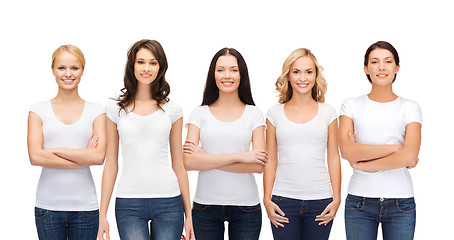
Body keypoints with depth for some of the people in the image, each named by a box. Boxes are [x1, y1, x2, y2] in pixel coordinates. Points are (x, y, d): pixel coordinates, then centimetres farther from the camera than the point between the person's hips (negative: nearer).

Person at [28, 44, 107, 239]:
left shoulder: (95, 111, 6)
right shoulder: (39, 110, 5)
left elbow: (99, 157, -7)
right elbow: (35, 156, -7)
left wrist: (54, 150, -8)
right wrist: (84, 157, -8)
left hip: (85, 205, 0)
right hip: (48, 205, 0)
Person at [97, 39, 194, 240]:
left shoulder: (172, 109, 7)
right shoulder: (116, 109, 6)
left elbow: (178, 165, 10)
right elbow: (111, 165, 8)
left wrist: (188, 213, 8)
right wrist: (102, 214, 5)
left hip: (168, 202, 1)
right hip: (128, 203, -1)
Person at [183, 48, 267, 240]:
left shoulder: (253, 114, 4)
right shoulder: (200, 113, 4)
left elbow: (258, 165, -7)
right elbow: (188, 162, -9)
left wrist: (207, 160, -10)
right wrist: (238, 156, -15)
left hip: (245, 205, 0)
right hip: (206, 204, 0)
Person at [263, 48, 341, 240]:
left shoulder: (327, 112, 7)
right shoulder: (275, 113, 7)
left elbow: (333, 158, 8)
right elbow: (270, 160, 8)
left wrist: (336, 199, 2)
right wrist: (267, 200, 2)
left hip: (320, 201, 0)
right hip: (284, 201, 0)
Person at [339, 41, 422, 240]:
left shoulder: (410, 108, 5)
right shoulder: (351, 106, 6)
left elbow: (409, 156, -9)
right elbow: (346, 150, -9)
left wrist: (362, 165, -7)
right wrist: (394, 148, -10)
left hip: (400, 202, 0)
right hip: (359, 201, 0)